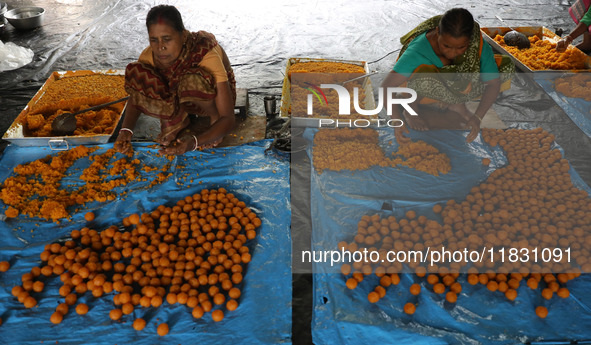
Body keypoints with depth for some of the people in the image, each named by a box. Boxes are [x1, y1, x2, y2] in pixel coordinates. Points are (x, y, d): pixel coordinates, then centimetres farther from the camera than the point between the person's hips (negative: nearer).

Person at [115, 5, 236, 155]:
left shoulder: (206, 56, -34)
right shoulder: (149, 55, -20)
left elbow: (228, 119, -35)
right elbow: (136, 94, -2)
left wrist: (194, 142, -50)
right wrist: (126, 130, -23)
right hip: (180, 99, 5)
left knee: (192, 81, -40)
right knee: (135, 72, -21)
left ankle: (214, 116, -9)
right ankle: (177, 120, -6)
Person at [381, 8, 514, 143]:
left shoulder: (479, 46, -24)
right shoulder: (419, 50, -34)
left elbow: (493, 83, -20)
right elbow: (386, 86, -36)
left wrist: (477, 117, -33)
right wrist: (397, 120, -48)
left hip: (457, 86, 4)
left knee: (507, 65, -16)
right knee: (425, 80, -42)